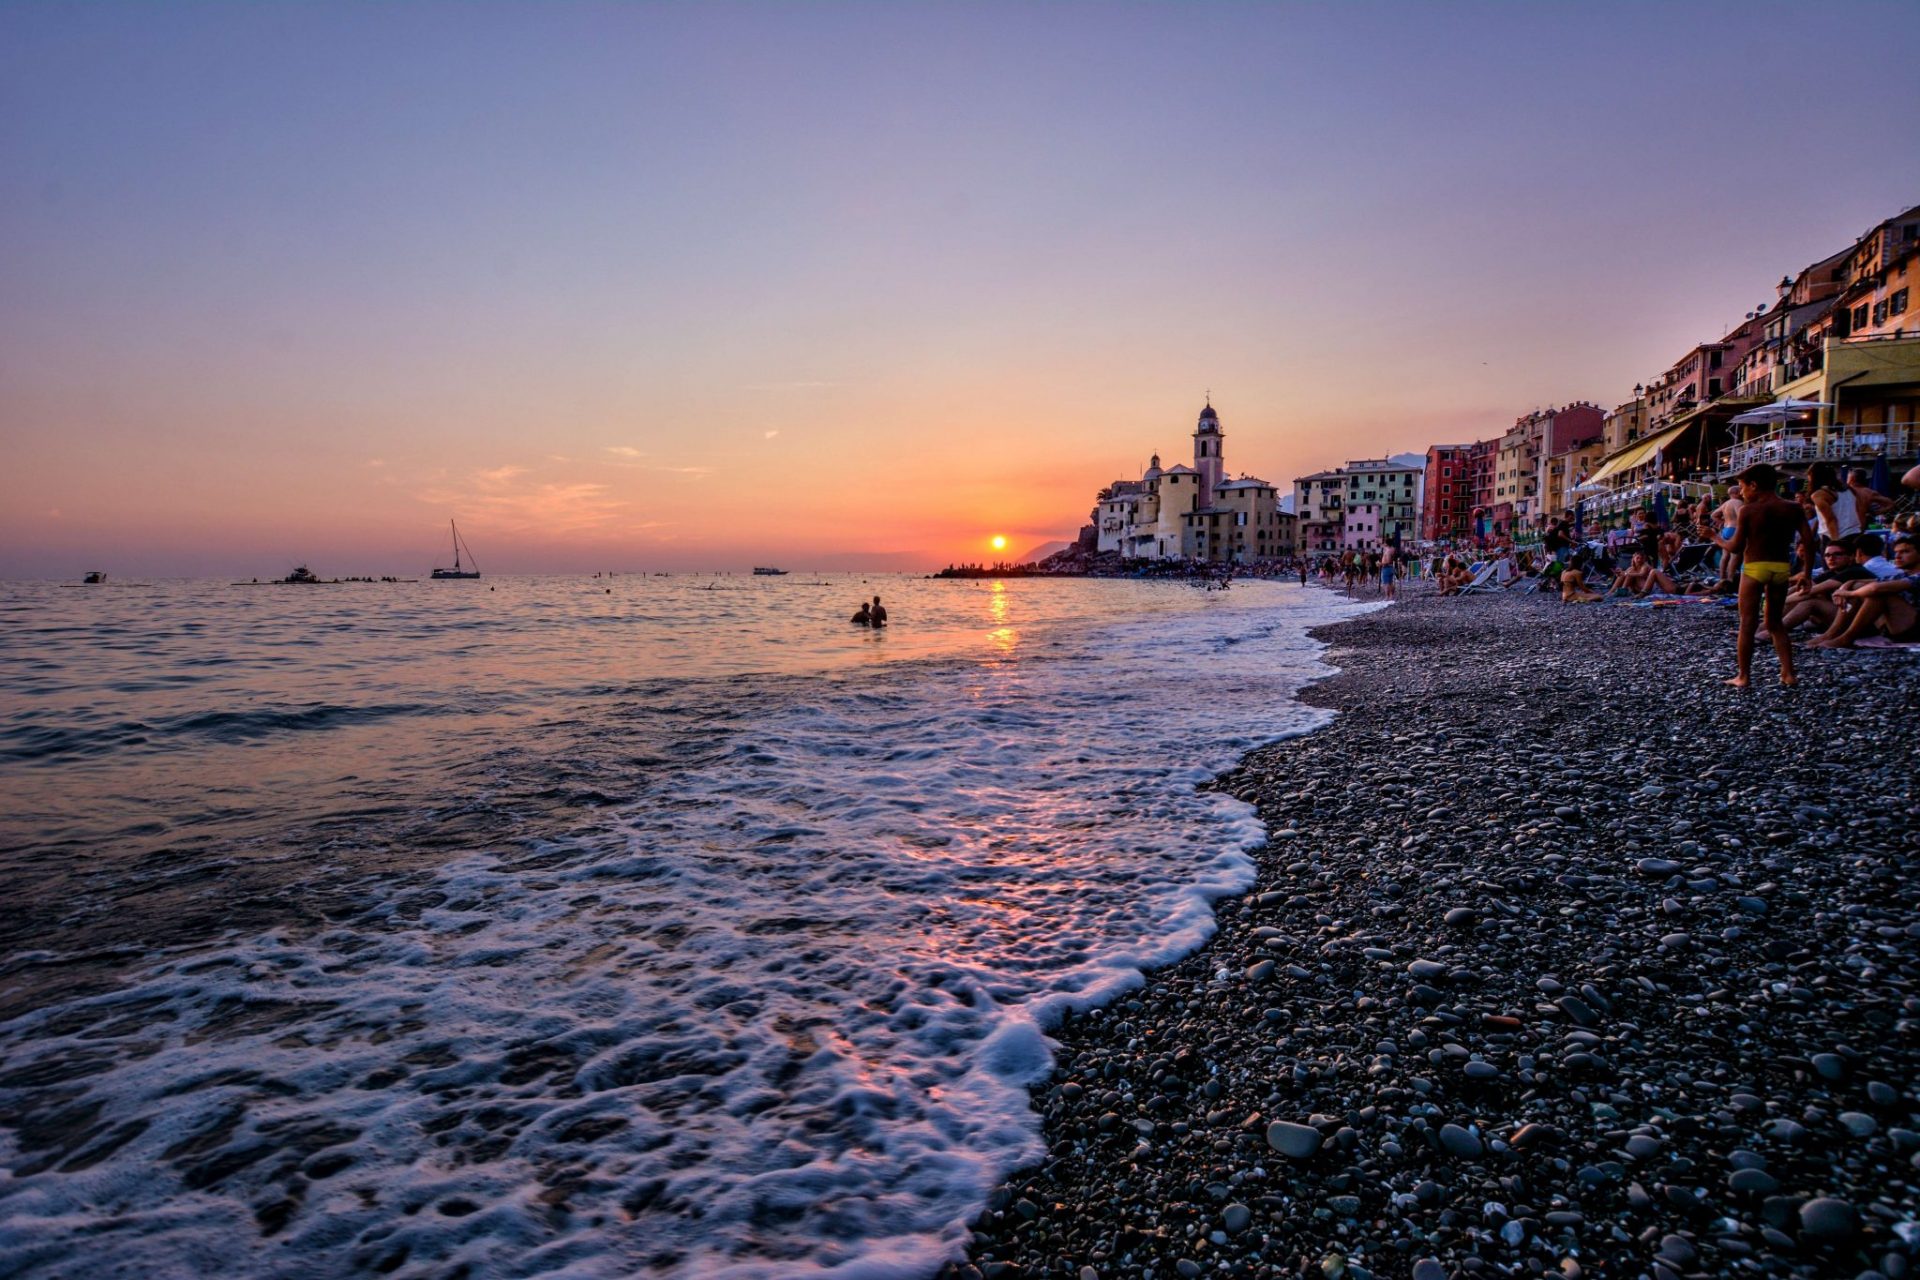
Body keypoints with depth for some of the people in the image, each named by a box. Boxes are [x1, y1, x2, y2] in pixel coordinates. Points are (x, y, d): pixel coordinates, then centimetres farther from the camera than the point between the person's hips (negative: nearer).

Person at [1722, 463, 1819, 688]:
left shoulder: (1748, 510, -7)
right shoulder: (1793, 509, 4)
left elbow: (1736, 547, -8)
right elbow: (1809, 541, 1)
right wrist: (1807, 573, 9)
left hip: (1755, 568, -4)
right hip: (1782, 568, 4)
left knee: (1747, 624, 2)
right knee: (1775, 623, 17)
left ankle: (1743, 676, 4)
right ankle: (1788, 673, 12)